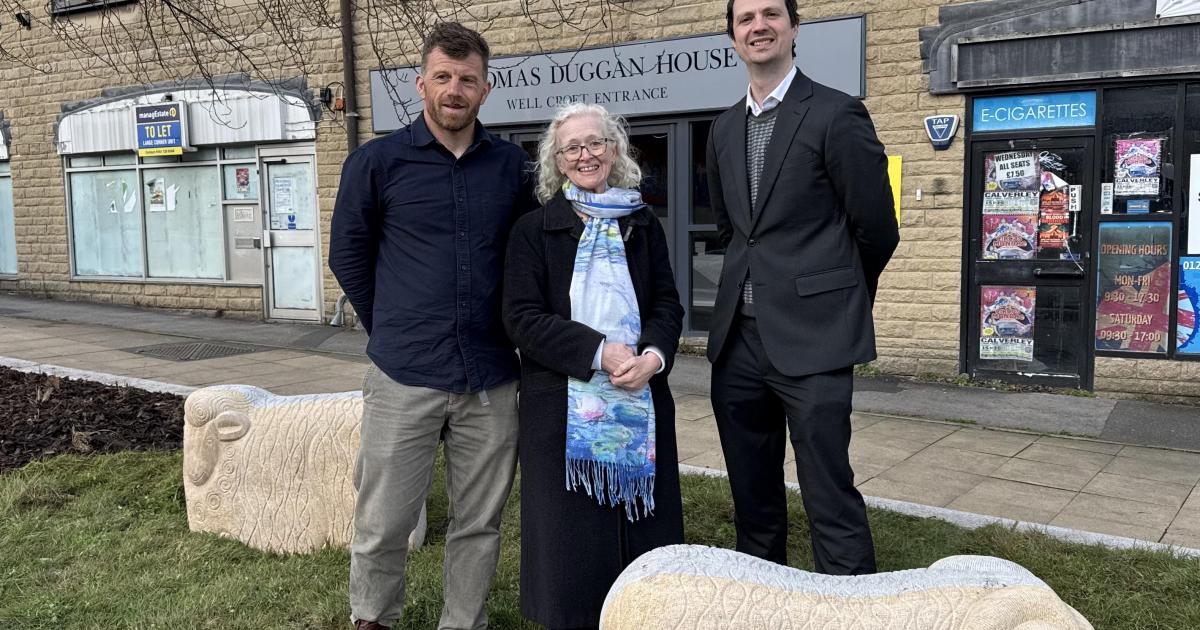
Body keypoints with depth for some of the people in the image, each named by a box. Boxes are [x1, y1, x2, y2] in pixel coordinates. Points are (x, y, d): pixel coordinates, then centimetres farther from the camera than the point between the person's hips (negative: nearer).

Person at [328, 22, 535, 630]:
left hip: (492, 379, 2)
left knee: (478, 523, 11)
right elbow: (348, 255, 8)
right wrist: (391, 331, 10)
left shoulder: (510, 164, 6)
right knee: (383, 523, 7)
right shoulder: (376, 162, 0)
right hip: (404, 377, -2)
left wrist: (502, 329, 13)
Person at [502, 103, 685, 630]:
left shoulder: (644, 226, 12)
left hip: (640, 399, 3)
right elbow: (522, 317, -6)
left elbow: (668, 304, 9)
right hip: (563, 404, -2)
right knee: (572, 533, 2)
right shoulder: (533, 230, 2)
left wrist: (653, 355, -13)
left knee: (641, 523, 6)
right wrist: (599, 352, -16)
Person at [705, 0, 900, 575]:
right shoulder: (725, 128, 13)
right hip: (739, 336, 6)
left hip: (811, 339, -6)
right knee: (752, 500, 15)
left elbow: (877, 231, -1)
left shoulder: (837, 115, -6)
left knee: (830, 500, -5)